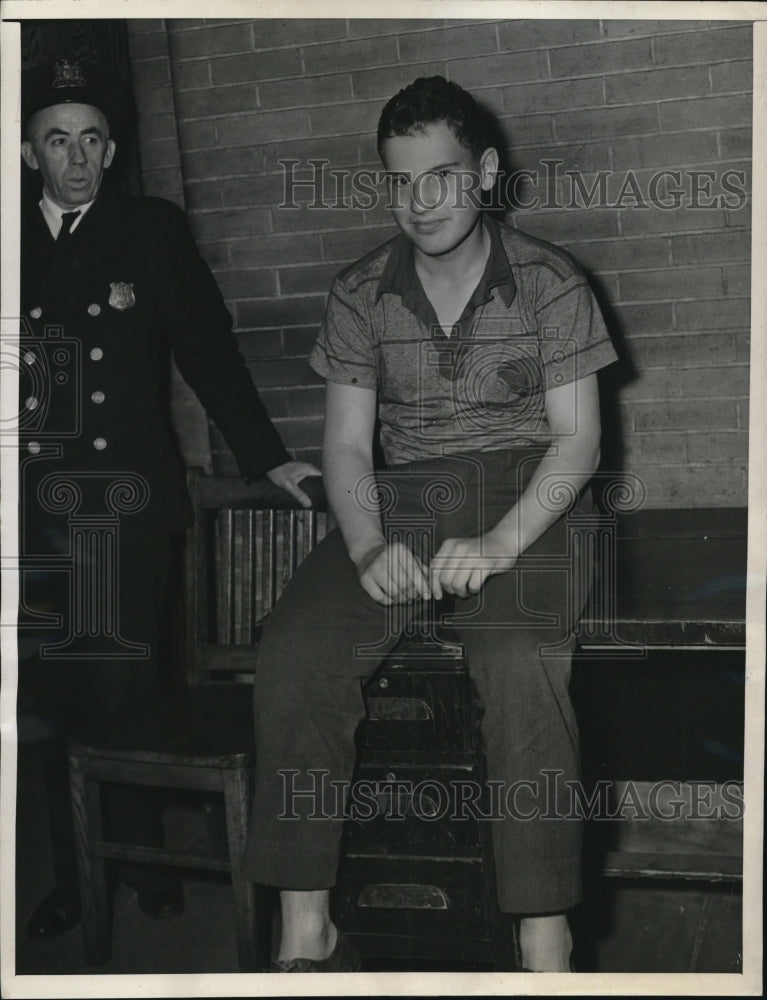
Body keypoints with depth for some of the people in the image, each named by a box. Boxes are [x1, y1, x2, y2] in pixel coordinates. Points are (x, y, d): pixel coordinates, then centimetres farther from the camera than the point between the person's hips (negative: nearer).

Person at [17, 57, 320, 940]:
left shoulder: (152, 232, 5)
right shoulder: (14, 241, 8)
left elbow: (208, 352, 4)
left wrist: (266, 459, 0)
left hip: (127, 507, -2)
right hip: (33, 517, 2)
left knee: (124, 699, -2)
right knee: (55, 706, 5)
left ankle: (147, 869, 14)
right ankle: (72, 881, 17)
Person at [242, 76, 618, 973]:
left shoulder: (549, 284, 0)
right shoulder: (361, 295, 8)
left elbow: (578, 436, -5)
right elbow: (346, 445, 4)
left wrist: (501, 543, -23)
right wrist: (367, 546, -18)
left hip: (524, 494, -2)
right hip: (401, 497, 3)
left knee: (522, 661, -35)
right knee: (292, 652, -25)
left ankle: (544, 945, -31)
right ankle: (305, 933, -17)